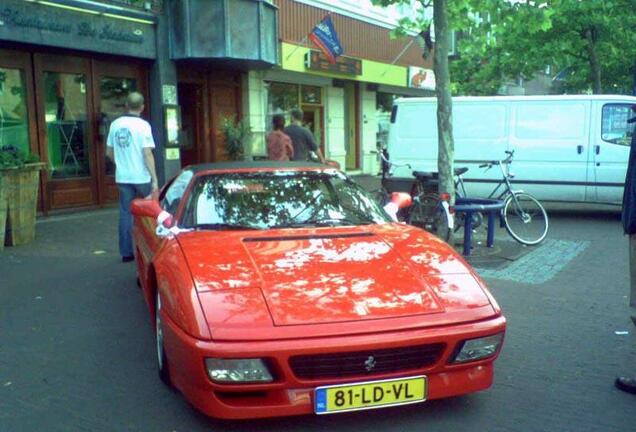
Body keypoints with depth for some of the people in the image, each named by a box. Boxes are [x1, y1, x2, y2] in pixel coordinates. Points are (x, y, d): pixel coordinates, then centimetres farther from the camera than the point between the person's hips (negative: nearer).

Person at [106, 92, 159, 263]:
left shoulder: (115, 124, 5)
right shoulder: (143, 125, -10)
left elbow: (109, 152, 11)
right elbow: (147, 154, -16)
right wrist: (154, 179, -14)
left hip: (122, 177, 4)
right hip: (141, 177, -4)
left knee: (125, 213, 7)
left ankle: (126, 252, 10)